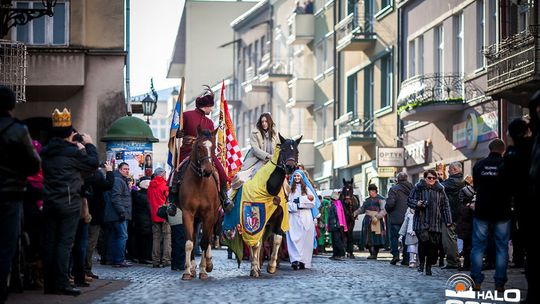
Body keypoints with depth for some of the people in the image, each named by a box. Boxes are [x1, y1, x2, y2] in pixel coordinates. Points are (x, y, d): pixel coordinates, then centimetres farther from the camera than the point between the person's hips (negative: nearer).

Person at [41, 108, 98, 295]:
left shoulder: (46, 152, 8)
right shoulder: (73, 152, -12)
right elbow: (93, 164, -1)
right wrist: (89, 145, 11)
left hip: (50, 203, 6)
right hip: (69, 204, -6)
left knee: (50, 242, 6)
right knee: (65, 243, -6)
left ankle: (49, 284, 8)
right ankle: (62, 284, -9)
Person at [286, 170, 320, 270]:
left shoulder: (307, 188, 14)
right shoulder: (290, 189, 13)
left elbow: (312, 203, 4)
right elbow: (287, 203, 2)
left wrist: (300, 201, -4)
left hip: (305, 216, 0)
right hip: (293, 216, 0)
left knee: (305, 238, -5)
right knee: (294, 238, -13)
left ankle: (304, 261, -5)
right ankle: (295, 260, -21)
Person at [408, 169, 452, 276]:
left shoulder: (440, 190, 11)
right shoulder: (418, 188, 4)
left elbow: (445, 205, 13)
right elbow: (410, 200, 7)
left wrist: (448, 220, 8)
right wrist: (417, 204, -15)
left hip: (435, 223, 3)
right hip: (421, 221, -3)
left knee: (433, 244, -1)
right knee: (423, 240, -18)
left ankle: (429, 266, 11)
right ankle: (421, 262, 3)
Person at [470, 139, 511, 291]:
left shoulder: (479, 165, -1)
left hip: (482, 211, 2)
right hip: (502, 213, -2)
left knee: (478, 246, 6)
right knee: (502, 247, 4)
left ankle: (476, 282, 1)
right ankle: (500, 283, 1)